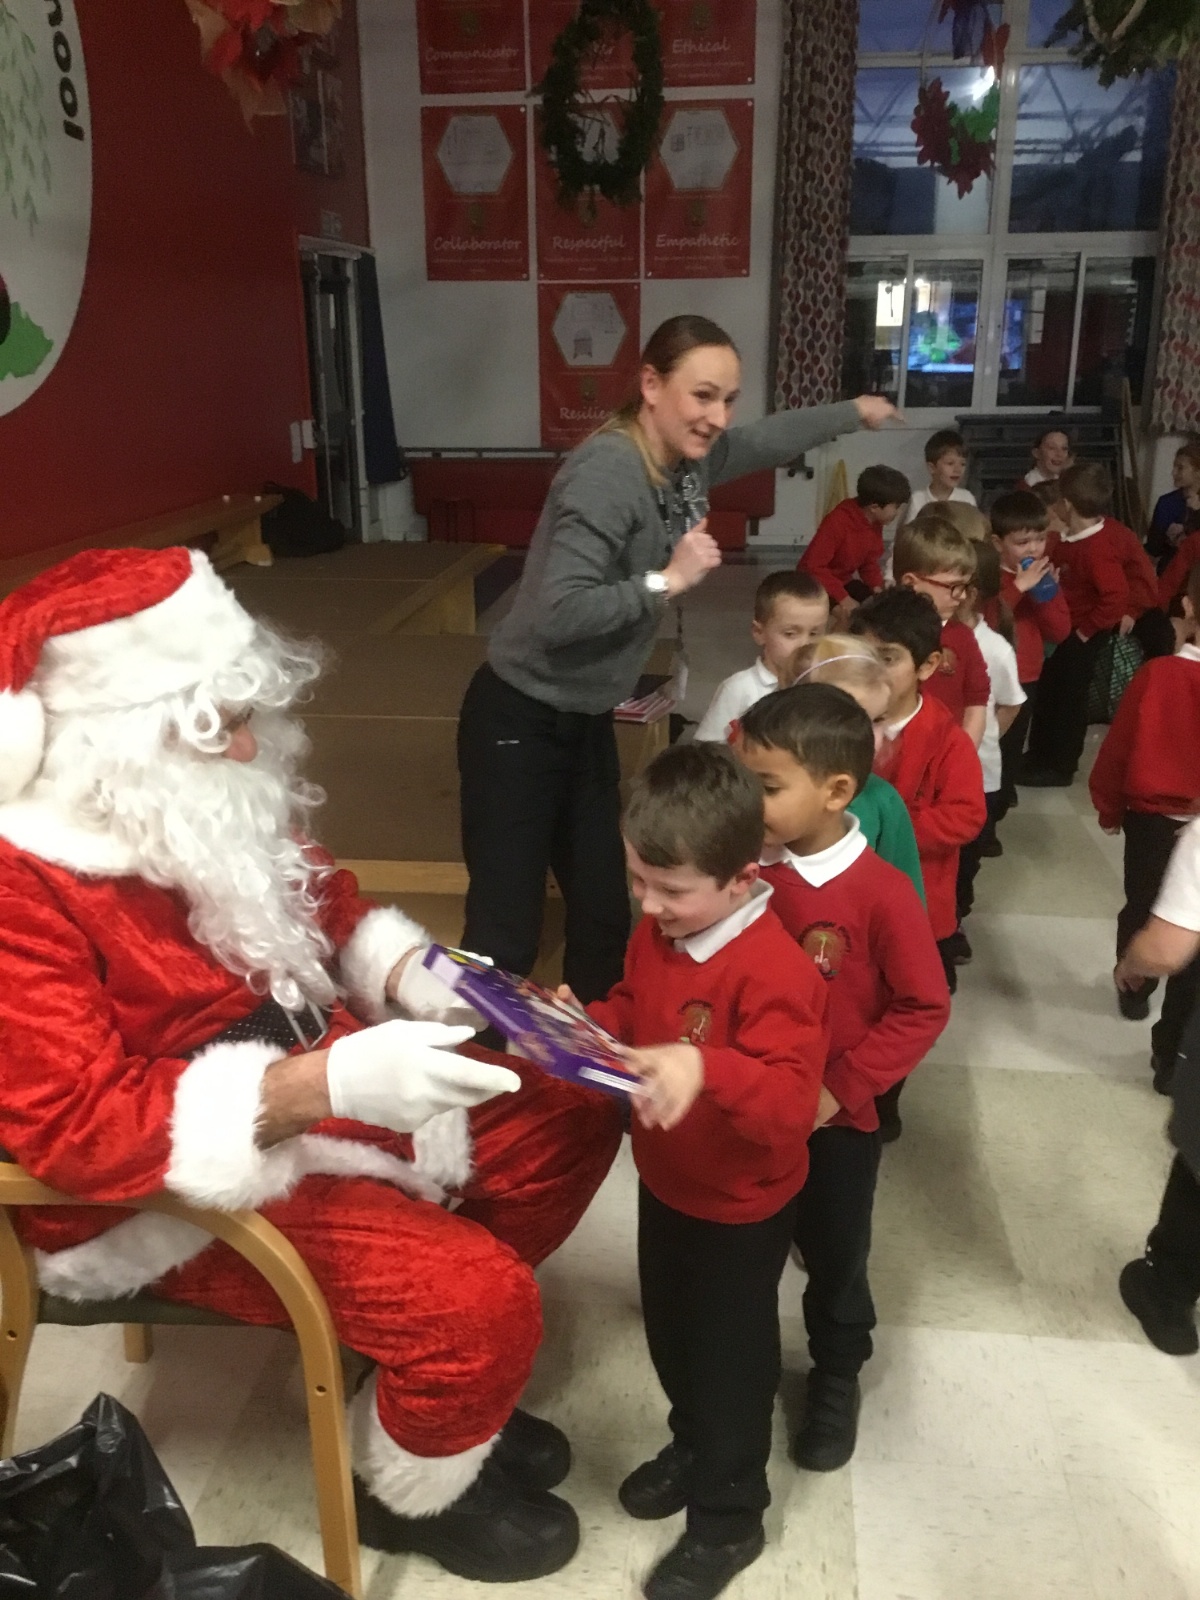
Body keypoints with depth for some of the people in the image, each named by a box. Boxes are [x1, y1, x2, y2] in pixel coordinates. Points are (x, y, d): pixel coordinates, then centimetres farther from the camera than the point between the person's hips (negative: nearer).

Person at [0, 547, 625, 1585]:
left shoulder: (209, 801, -4)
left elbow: (324, 903, 12)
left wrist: (409, 971, -9)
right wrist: (323, 1085, -38)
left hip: (315, 1079, 8)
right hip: (167, 1190, -8)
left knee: (570, 1112, 5)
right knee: (480, 1299, -21)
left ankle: (442, 1380, 23)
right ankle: (412, 1493, 15)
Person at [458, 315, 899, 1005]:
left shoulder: (690, 457, 1)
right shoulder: (608, 472, -24)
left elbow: (773, 437, 22)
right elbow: (555, 615, -31)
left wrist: (857, 412, 36)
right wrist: (666, 581, -23)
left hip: (588, 721, 8)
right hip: (521, 723, -8)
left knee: (606, 919, 14)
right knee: (504, 939, -5)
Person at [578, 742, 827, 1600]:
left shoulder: (775, 972, -33)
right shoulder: (656, 934, -8)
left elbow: (792, 1102, -40)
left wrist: (706, 1069, -57)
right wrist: (583, 1023, -12)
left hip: (742, 1208, -7)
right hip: (666, 1186, 7)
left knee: (731, 1358, 14)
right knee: (671, 1334, 27)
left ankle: (729, 1519, 37)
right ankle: (694, 1446, 54)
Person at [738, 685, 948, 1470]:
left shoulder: (883, 893, -22)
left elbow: (925, 1008, -14)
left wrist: (844, 1086, -16)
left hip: (836, 1118, -3)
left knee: (835, 1256, 19)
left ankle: (838, 1376, 45)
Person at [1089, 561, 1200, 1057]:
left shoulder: (1156, 674, -18)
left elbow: (1117, 747, -8)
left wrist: (1109, 809, 9)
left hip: (1150, 818, 1)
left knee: (1141, 908, 26)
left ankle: (1134, 989, 49)